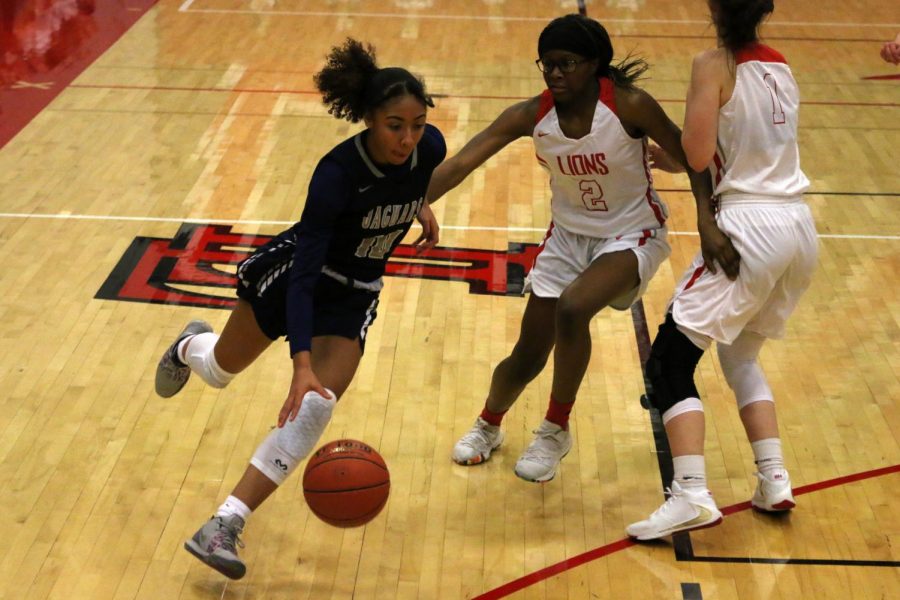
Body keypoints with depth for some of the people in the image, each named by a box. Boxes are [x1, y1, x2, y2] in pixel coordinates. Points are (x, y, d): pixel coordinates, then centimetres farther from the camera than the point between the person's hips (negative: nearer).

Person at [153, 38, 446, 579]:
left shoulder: (430, 146, -19)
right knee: (221, 371, 19)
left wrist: (421, 206, 9)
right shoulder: (338, 172, -34)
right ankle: (191, 347, 59)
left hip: (354, 295, 3)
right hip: (293, 272, -3)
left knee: (313, 412, -17)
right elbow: (304, 273, -36)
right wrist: (303, 364, -44)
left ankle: (224, 528, -14)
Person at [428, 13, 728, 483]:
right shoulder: (531, 116, -15)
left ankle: (556, 431, -7)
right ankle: (487, 426, 39)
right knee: (527, 358, 5)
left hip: (631, 236, -3)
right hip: (568, 235, 4)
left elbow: (692, 158, -12)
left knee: (572, 309, -31)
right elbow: (460, 164, -21)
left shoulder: (629, 105, -22)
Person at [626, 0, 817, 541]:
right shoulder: (781, 65, 15)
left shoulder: (715, 65, -6)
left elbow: (697, 155, -13)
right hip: (800, 230, 8)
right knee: (741, 355, 24)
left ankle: (692, 496, -17)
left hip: (750, 228, -8)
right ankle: (774, 480, 15)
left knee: (669, 360, -4)